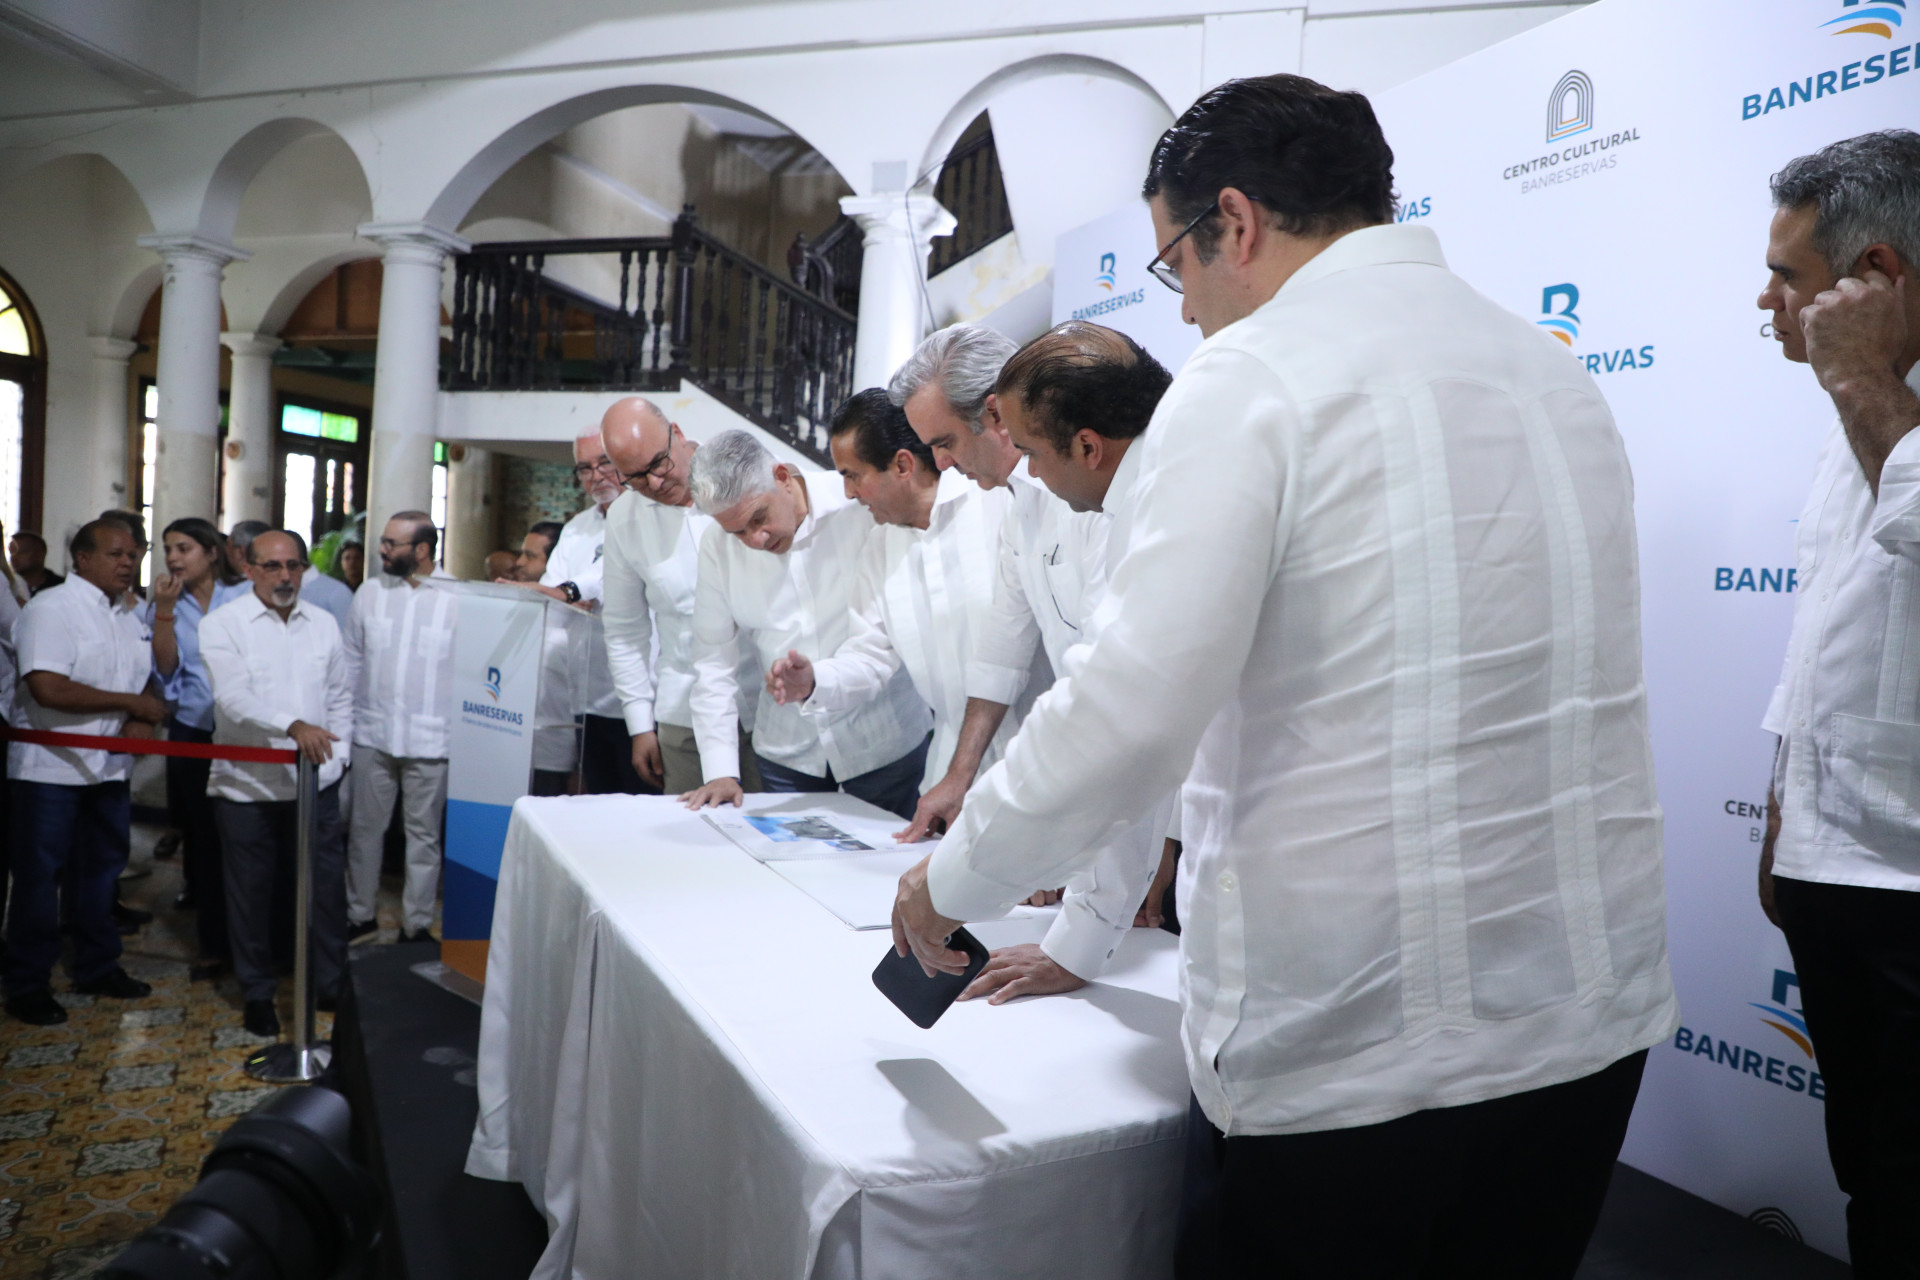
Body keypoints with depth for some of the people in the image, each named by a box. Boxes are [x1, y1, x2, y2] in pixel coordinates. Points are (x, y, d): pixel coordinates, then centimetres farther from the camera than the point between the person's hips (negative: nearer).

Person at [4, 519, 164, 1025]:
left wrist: (142, 720, -5)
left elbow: (147, 679, 17)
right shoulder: (50, 608, -14)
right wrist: (132, 702, -20)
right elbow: (48, 689, -25)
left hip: (108, 768, 7)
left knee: (101, 871, 16)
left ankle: (98, 967, 29)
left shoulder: (129, 617, 11)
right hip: (50, 769, -7)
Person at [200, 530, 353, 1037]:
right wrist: (293, 726, -34)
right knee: (251, 891, 9)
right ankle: (257, 993, 25)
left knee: (326, 882, 7)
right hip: (247, 782, -3)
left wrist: (336, 753, 4)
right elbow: (234, 697, -19)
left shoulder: (324, 624, 8)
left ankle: (332, 984, 23)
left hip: (315, 781, 3)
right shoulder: (222, 624, -5)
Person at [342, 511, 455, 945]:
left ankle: (416, 924, 19)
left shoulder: (457, 598, -7)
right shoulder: (370, 592, 6)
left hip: (429, 739, -3)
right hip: (372, 732, 3)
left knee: (424, 833, 7)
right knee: (365, 827, 13)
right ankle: (359, 913, 29)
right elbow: (351, 658, 11)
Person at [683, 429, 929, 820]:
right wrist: (720, 771, -4)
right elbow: (713, 662, 2)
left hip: (885, 741, -2)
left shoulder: (863, 506, -14)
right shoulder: (717, 545, -2)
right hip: (786, 752, 3)